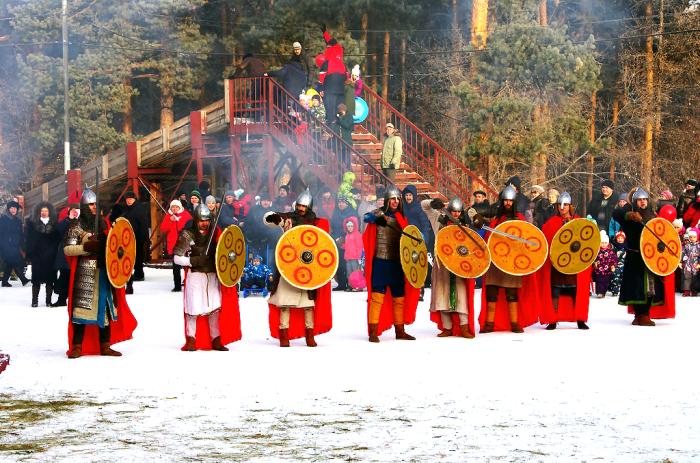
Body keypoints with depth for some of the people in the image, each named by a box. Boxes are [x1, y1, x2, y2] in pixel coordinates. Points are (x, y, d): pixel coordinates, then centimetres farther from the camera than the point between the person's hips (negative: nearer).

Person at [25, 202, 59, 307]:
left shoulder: (54, 224, 6)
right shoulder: (32, 224, 5)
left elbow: (58, 240, 4)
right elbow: (29, 240, 2)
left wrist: (56, 253, -6)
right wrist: (30, 254, -6)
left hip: (51, 256, 1)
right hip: (37, 257, -1)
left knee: (50, 279, 2)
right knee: (36, 279, 1)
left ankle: (49, 300, 8)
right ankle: (34, 301, 6)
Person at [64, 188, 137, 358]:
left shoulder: (103, 223, 14)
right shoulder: (76, 226, -2)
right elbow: (67, 249, -8)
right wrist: (86, 247, -19)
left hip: (103, 271, 6)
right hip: (85, 272, -6)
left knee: (105, 307, 7)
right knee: (82, 307, -10)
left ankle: (105, 346, 14)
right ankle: (77, 346, -7)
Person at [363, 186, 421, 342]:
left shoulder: (401, 217, 13)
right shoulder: (379, 213, -3)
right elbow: (367, 217, -24)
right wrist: (377, 218, -44)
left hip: (397, 261, 6)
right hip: (380, 260, -6)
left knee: (399, 296, 11)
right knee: (378, 294, -11)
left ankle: (400, 330, 21)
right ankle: (373, 332, -10)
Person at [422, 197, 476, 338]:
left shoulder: (464, 225, 8)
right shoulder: (440, 220, 7)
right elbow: (424, 205, 8)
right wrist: (433, 203, -12)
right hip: (442, 262, 1)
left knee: (460, 293, -9)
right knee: (443, 294, 1)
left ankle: (464, 328, -11)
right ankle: (447, 328, 5)